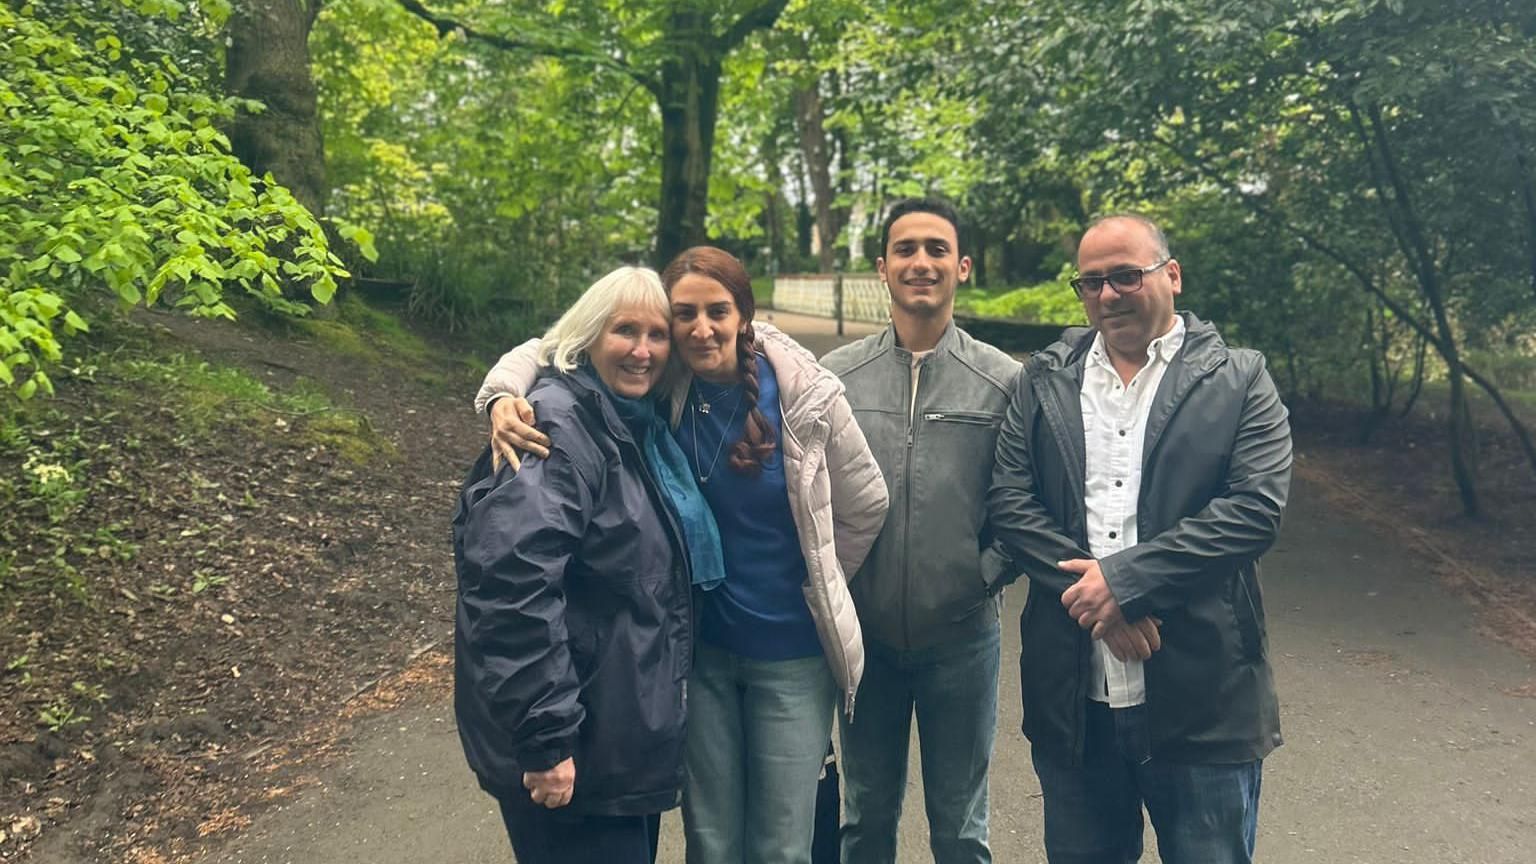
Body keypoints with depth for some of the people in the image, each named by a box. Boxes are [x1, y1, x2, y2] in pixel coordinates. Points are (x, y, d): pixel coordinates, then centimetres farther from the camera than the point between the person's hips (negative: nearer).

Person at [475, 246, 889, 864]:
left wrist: (814, 587, 9)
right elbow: (548, 348, -5)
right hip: (698, 648, 2)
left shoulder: (806, 395, -15)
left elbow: (866, 506, -1)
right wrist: (504, 397, -26)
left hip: (790, 653, -1)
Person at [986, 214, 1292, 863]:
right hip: (1072, 695, 3)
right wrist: (1087, 588, -14)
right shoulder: (1044, 381, 8)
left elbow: (1255, 506, -11)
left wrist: (1126, 576, -17)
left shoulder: (1238, 381, 1)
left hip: (1202, 695, -2)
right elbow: (1009, 500, 0)